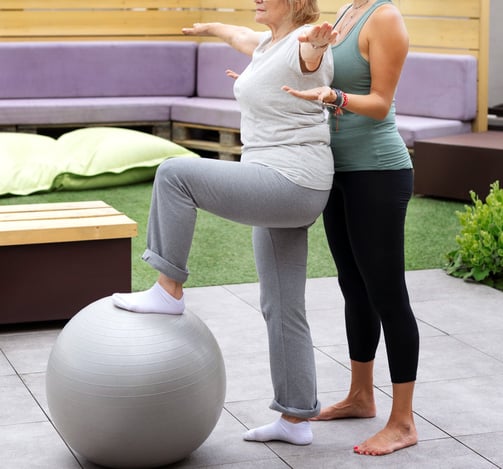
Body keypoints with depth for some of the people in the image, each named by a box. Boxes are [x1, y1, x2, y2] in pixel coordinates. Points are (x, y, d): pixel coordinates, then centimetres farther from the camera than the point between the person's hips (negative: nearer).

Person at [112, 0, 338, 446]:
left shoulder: (305, 49, -13)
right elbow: (242, 36, 39)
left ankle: (168, 289, -6)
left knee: (175, 173, -15)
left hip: (290, 186, -11)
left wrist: (318, 41, -62)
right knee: (282, 309, 11)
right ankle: (296, 418, 17)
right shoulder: (270, 43, 15)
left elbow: (311, 54, -39)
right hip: (280, 192, 11)